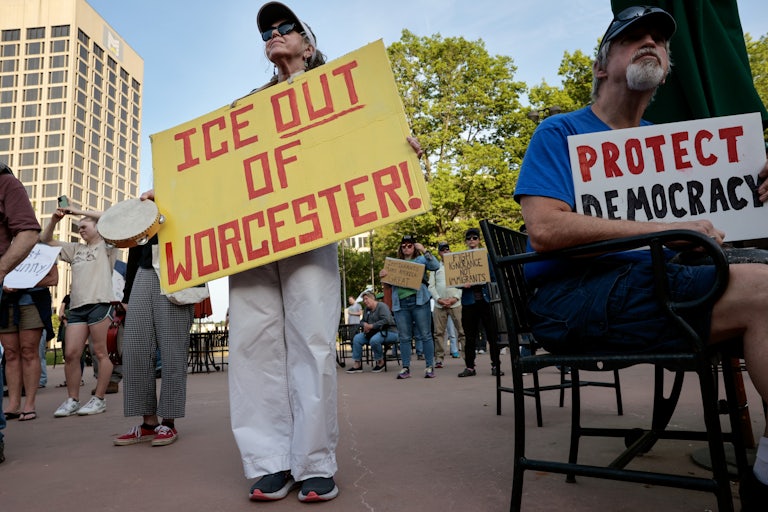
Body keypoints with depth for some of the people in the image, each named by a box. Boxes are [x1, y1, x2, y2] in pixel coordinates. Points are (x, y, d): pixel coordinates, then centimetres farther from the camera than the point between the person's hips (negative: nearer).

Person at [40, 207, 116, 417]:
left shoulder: (106, 246, 10)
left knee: (100, 353, -3)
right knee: (71, 354, 0)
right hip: (76, 306, 6)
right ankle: (72, 400, 9)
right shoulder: (75, 249, 27)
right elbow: (45, 240, 28)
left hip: (99, 304, -6)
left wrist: (79, 212, -1)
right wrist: (54, 220, 11)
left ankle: (99, 399, 3)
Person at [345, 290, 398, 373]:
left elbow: (386, 320, -25)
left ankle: (380, 362, -13)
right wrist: (364, 325, -5)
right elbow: (363, 321, 21)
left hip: (389, 332, -8)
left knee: (374, 340, -37)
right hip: (374, 332, 9)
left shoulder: (381, 306, -12)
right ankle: (357, 364, -8)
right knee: (357, 338, -8)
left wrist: (371, 326, -22)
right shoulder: (367, 309, 15)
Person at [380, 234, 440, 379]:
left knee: (425, 335, -1)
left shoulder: (421, 259, 11)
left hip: (419, 301, -3)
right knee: (404, 337, 4)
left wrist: (424, 250, -9)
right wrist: (382, 275, -5)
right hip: (400, 303, 3)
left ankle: (430, 367, 4)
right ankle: (405, 368, 10)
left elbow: (436, 266, -5)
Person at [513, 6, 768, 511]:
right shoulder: (560, 133, 2)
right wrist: (665, 229, -16)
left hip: (654, 284, 7)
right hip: (573, 295, -7)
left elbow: (707, 216, 23)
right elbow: (544, 229, -14)